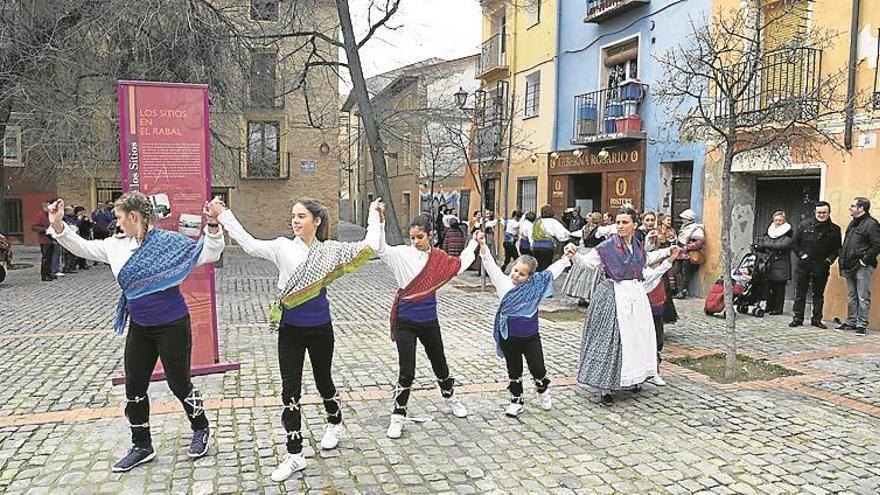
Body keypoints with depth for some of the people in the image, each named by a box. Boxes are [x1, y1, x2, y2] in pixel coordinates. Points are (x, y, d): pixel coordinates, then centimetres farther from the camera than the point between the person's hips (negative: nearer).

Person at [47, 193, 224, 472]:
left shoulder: (168, 241, -14)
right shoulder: (116, 245, 4)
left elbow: (209, 254, -18)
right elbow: (81, 247, 14)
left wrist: (212, 226, -33)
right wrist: (57, 225, 3)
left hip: (172, 325, -7)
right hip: (139, 328, 7)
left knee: (179, 383, 6)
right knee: (134, 388, 13)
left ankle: (201, 429, 32)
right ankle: (142, 447, 31)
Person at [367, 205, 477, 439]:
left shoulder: (438, 258, 2)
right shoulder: (402, 254, -11)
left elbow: (459, 265, 22)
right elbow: (378, 247, -28)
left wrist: (473, 244, 25)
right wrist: (379, 220, -36)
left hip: (429, 321, 4)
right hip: (405, 322, -4)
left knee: (439, 363, 20)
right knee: (406, 372, -5)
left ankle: (450, 397, 46)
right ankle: (398, 416, 11)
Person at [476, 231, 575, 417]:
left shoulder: (536, 283, -1)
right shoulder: (503, 282, -7)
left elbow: (553, 271, 12)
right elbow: (490, 265, -16)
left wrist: (567, 257, 15)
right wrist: (483, 245, -28)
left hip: (530, 335, 1)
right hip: (509, 336, -1)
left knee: (538, 368, 8)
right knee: (514, 370, 12)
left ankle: (543, 392, 36)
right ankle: (516, 400, 27)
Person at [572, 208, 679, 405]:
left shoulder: (639, 248, 10)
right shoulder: (607, 246, -6)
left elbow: (646, 275, 14)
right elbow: (587, 261, -15)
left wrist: (668, 261, 15)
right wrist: (574, 255, -34)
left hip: (636, 297, 5)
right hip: (614, 298, -5)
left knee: (636, 338, 12)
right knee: (610, 339, -5)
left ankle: (633, 379, 29)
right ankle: (606, 388, 1)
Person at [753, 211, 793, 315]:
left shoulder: (787, 234, -3)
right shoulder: (770, 232, 14)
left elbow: (782, 245, -20)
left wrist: (765, 244, -20)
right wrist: (758, 246, -9)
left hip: (781, 266, -5)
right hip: (770, 264, 5)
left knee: (780, 287, 0)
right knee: (770, 287, 6)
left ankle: (778, 308, 6)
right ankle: (769, 307, 15)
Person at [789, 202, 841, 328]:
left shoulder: (834, 229, 4)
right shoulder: (804, 225, 3)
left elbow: (837, 248, 7)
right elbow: (794, 243, 6)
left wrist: (830, 260, -6)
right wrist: (801, 255, -4)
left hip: (822, 267, 1)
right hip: (803, 266, 0)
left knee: (819, 294, 8)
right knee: (800, 294, 2)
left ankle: (816, 319, 16)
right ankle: (797, 318, 8)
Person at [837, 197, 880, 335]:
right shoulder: (853, 223, 16)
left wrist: (865, 260, -16)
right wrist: (842, 260, 14)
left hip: (863, 267, -9)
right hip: (850, 267, 9)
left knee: (863, 298, -4)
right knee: (852, 297, 14)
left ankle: (862, 325, 0)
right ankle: (851, 322, 22)